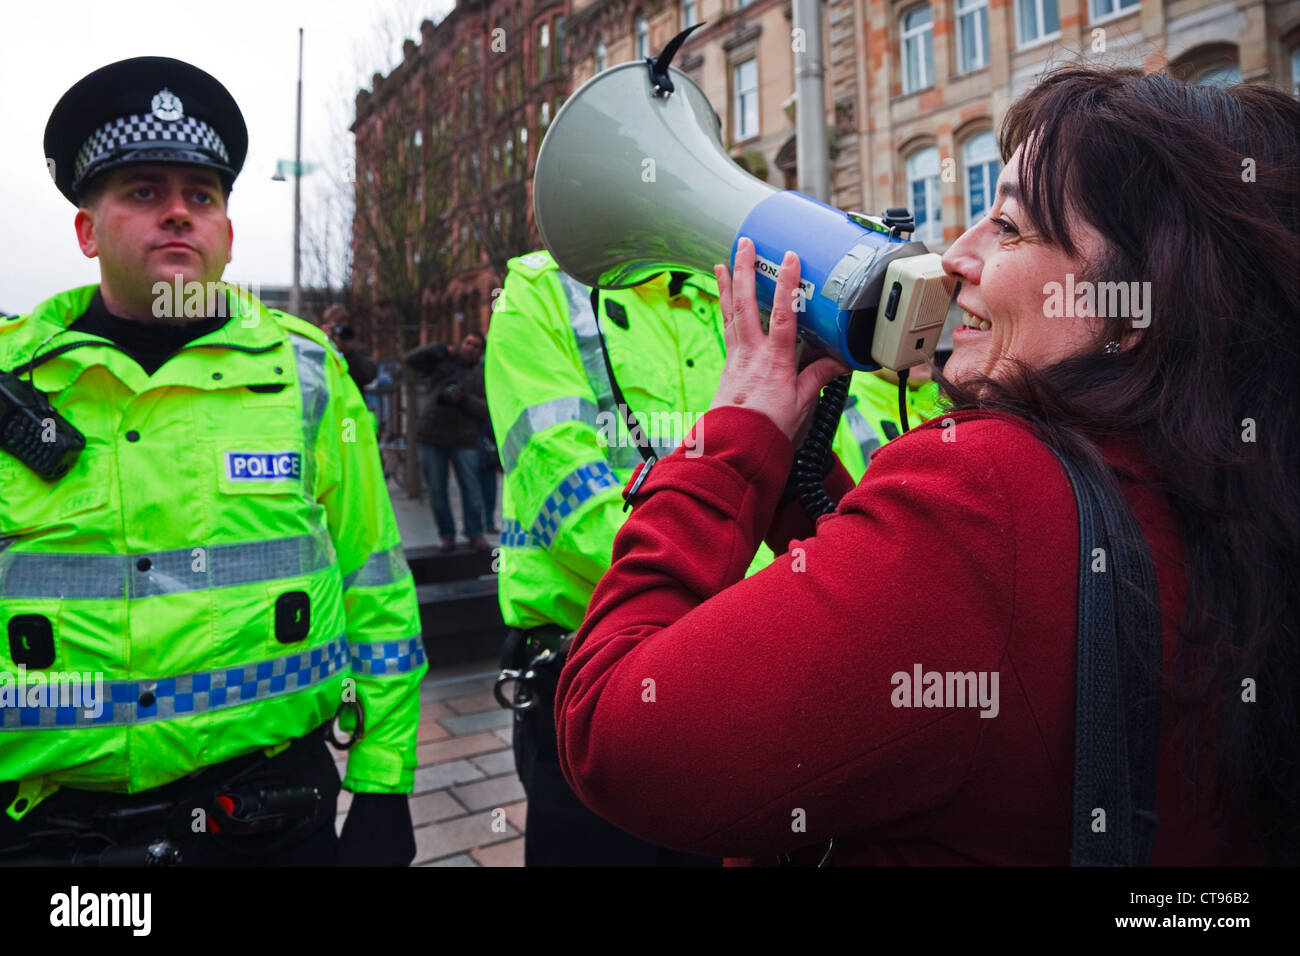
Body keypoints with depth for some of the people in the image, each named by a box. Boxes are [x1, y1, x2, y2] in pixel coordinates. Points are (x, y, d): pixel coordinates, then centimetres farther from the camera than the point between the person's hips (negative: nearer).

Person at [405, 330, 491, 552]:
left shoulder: (481, 376, 10)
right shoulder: (442, 362, 12)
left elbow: (485, 409, 1)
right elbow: (411, 359, 3)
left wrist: (463, 399, -15)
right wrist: (442, 349, -2)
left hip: (464, 440, -1)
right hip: (432, 437, 1)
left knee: (470, 487, -5)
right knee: (436, 490, 3)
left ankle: (475, 534, 5)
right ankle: (447, 535, 12)